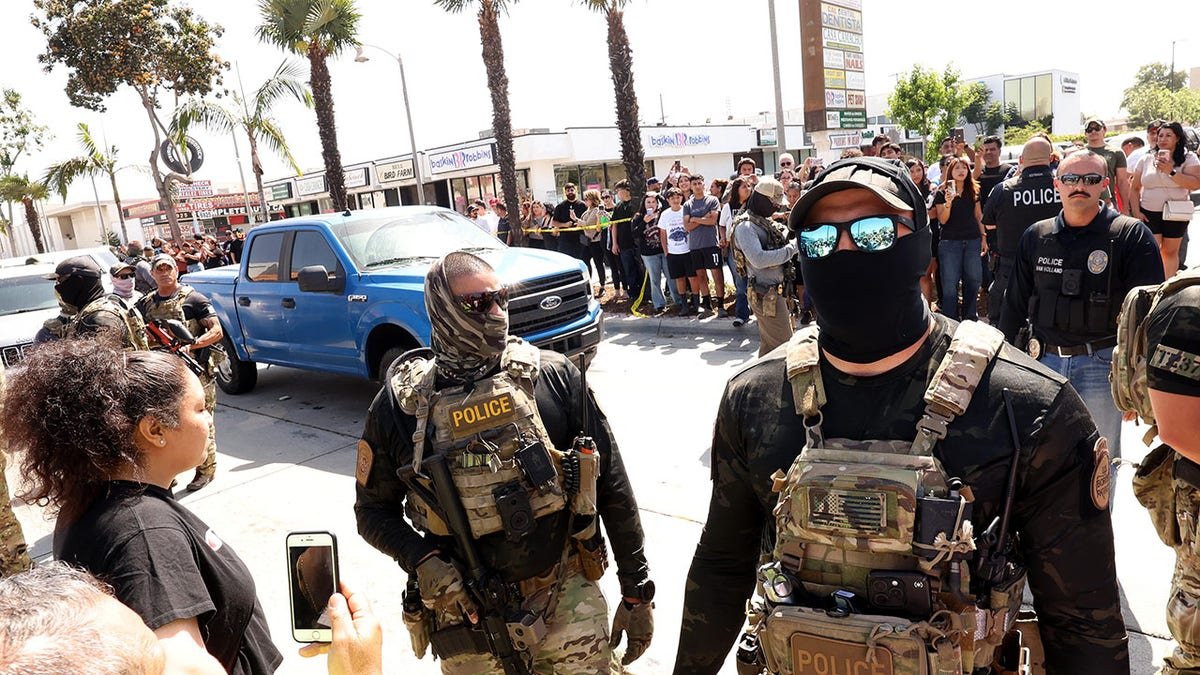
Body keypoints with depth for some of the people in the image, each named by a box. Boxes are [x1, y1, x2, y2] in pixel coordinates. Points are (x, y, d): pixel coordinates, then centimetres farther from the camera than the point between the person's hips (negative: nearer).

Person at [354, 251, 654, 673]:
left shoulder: (551, 376, -6)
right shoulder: (401, 404, -6)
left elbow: (611, 485, -2)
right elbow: (374, 510, 5)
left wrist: (636, 591, 0)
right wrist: (423, 561, -14)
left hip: (567, 595, 1)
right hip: (467, 610, 0)